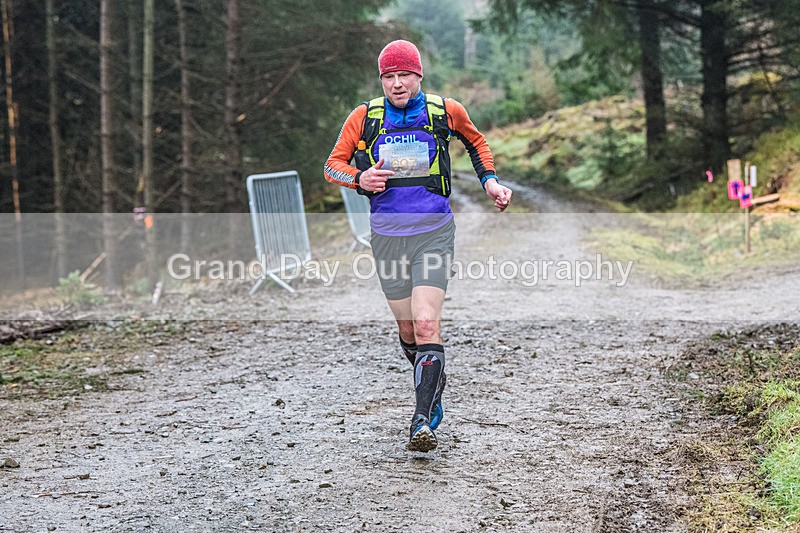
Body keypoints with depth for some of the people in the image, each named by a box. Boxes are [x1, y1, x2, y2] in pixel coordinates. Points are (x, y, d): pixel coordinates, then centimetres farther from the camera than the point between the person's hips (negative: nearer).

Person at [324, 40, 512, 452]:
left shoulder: (446, 111, 1)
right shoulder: (364, 117, 1)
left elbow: (475, 141, 22)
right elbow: (333, 165, 7)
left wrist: (490, 180, 11)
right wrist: (359, 178, -13)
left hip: (433, 234, -2)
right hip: (386, 236, 2)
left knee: (426, 325, -16)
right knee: (407, 328, 11)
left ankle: (423, 421, -17)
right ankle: (434, 387, 39)